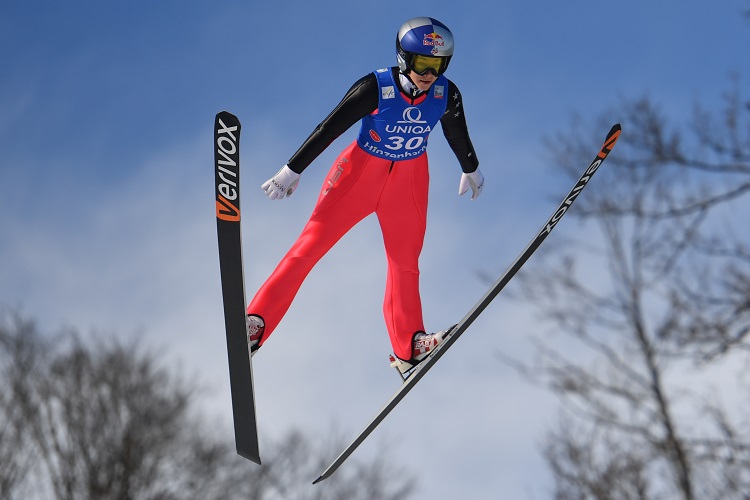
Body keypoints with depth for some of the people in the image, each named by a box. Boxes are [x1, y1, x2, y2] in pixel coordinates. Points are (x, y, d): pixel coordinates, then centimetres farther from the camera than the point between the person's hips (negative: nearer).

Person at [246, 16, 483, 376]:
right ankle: (255, 324, -6)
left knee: (405, 261, 12)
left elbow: (457, 135, 8)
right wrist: (293, 170, -11)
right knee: (311, 244, -8)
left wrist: (471, 170, 25)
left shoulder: (447, 94, -13)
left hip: (410, 180, 4)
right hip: (361, 171, -3)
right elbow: (329, 127, -17)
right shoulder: (375, 88, -25)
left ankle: (407, 348, 24)